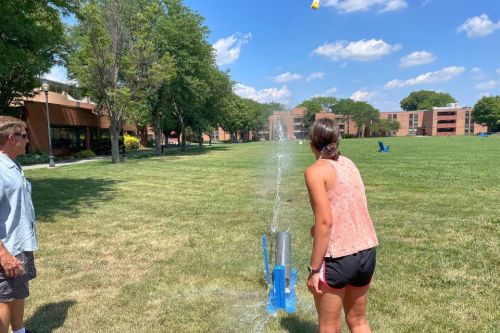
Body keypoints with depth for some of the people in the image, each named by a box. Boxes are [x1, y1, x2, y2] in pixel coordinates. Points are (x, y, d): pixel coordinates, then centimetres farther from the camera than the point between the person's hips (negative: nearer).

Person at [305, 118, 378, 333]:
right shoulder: (348, 163, 9)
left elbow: (325, 222, -18)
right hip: (367, 252, 7)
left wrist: (314, 269, -12)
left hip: (338, 257, -6)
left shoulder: (315, 171, -12)